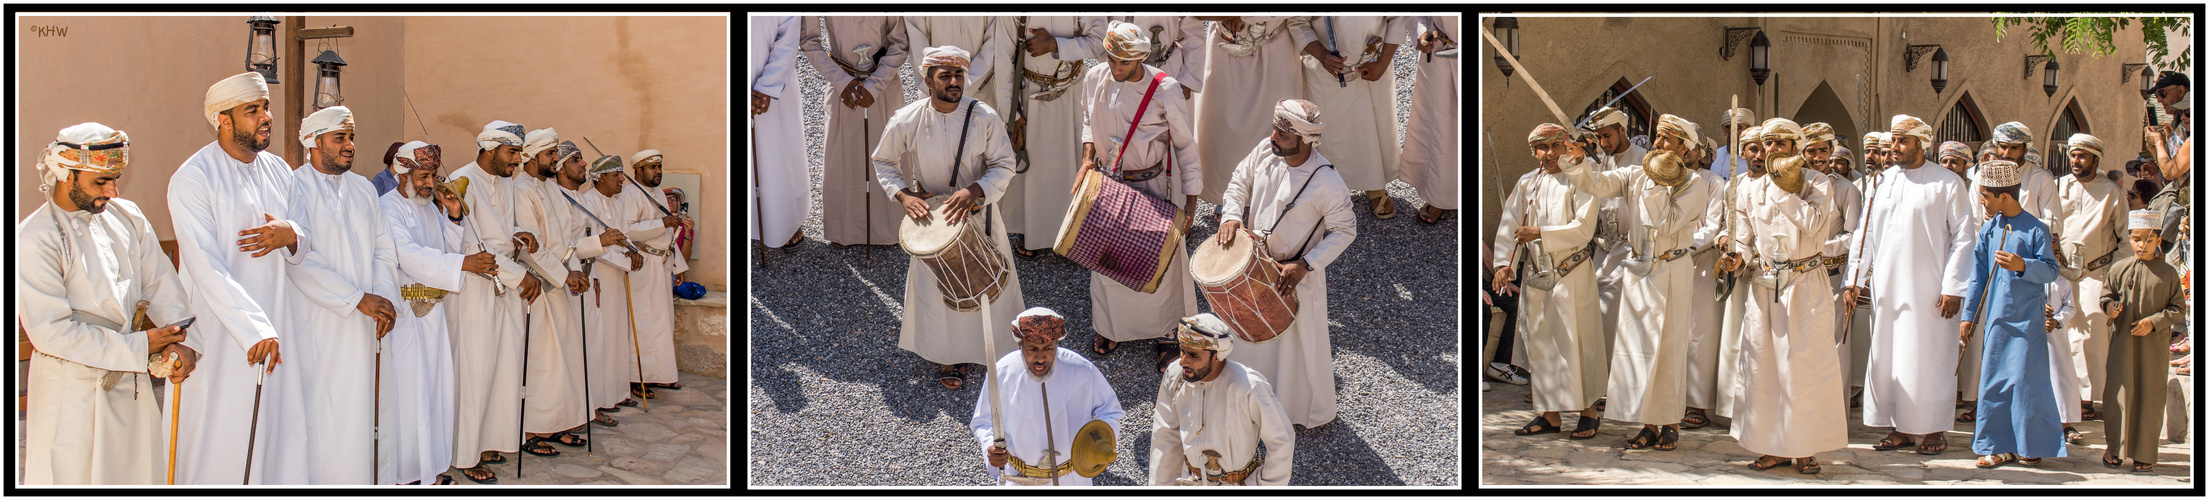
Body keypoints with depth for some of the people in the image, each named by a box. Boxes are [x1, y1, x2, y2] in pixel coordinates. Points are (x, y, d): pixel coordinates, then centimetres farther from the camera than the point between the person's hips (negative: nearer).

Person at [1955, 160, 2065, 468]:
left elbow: (2051, 269, -7)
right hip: (1995, 317, 5)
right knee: (1994, 381, 4)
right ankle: (1999, 447, 10)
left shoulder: (2035, 229, -5)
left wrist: (2023, 266, -25)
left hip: (2027, 318, -5)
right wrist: (1969, 315, 12)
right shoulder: (1988, 231, 9)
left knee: (2026, 378, -4)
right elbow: (1978, 276, 13)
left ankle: (2031, 446, 9)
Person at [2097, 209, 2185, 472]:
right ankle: (2115, 449, 14)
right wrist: (2109, 306, -10)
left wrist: (2154, 321, -13)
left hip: (2154, 345, -1)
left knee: (2150, 397, 3)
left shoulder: (2168, 273, -1)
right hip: (2122, 343, 1)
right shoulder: (2119, 268, 3)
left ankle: (2144, 453, 13)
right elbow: (2106, 295, 13)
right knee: (2119, 394, 2)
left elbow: (2179, 310, 1)